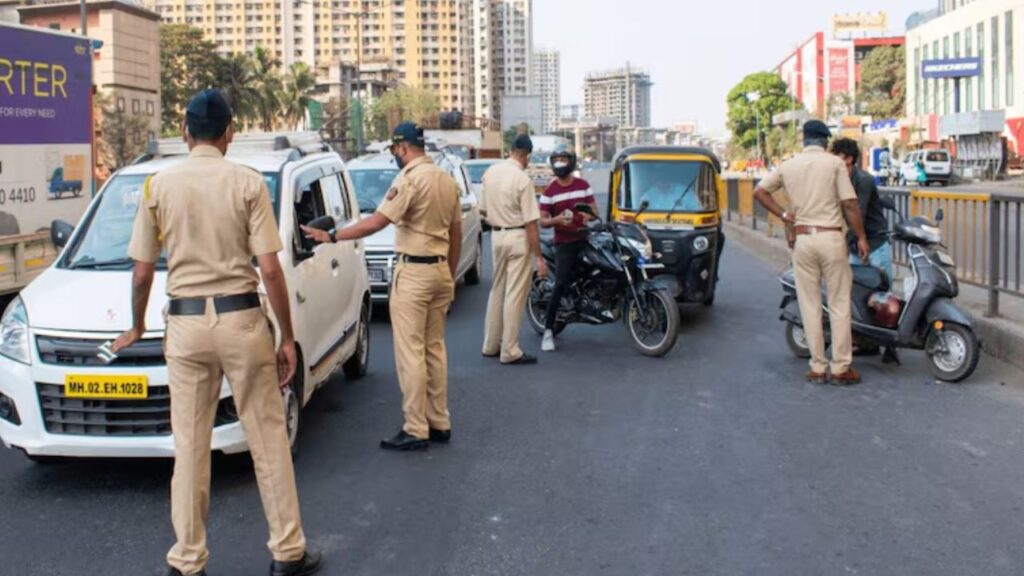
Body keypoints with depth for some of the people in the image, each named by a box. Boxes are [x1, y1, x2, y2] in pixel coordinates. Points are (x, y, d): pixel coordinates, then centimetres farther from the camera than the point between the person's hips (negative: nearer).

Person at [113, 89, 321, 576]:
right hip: (241, 319, -1)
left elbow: (141, 271, 5)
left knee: (189, 445, 9)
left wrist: (137, 326, 21)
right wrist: (288, 337, 0)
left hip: (186, 322, 2)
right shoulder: (247, 183, -4)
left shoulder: (159, 185, 1)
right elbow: (269, 269, -7)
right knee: (267, 439, 8)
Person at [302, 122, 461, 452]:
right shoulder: (447, 180, 11)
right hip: (440, 269, 8)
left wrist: (332, 237, -13)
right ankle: (439, 424, 19)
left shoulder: (410, 179, -13)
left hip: (414, 271, -8)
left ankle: (416, 431, -1)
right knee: (435, 348, 14)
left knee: (410, 353, -4)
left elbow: (376, 223, -19)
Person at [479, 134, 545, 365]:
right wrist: (539, 257, -14)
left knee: (497, 291, 18)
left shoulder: (491, 172, 4)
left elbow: (483, 210, 11)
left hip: (497, 235, 7)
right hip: (518, 237, -7)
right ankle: (510, 351, 5)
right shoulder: (522, 179, -17)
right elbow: (531, 223, -18)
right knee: (515, 295, 0)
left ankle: (491, 345, 26)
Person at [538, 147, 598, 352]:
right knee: (561, 285, -13)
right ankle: (548, 331, -12)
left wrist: (589, 215, -12)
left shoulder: (583, 185, 9)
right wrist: (556, 220, -22)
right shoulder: (549, 191, 0)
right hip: (564, 243, -4)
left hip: (584, 239, 4)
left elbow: (594, 210, 12)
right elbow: (542, 221, -1)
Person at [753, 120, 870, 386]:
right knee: (839, 304, 3)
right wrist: (861, 237, 0)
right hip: (831, 237, -3)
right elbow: (850, 204, -6)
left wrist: (784, 215, 9)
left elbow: (759, 191, 8)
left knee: (810, 305, 7)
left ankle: (818, 367, 10)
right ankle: (841, 367, 4)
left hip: (803, 238, 3)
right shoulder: (835, 163, -4)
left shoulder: (789, 166, 6)